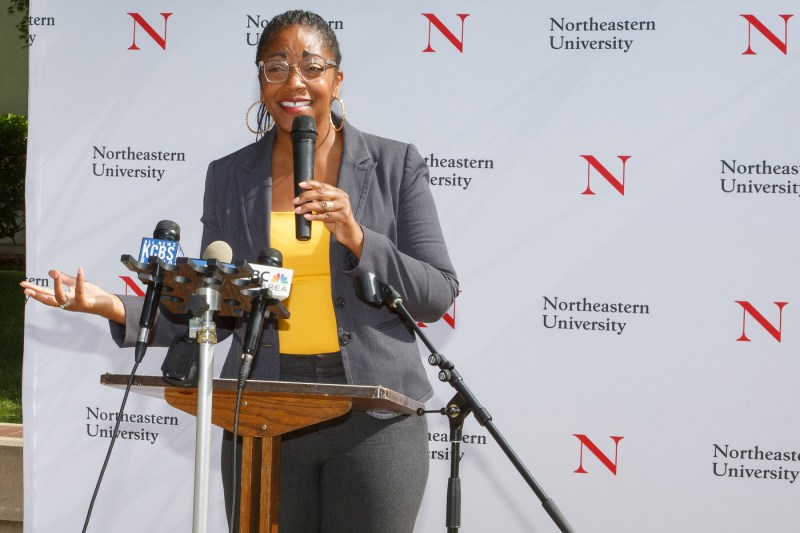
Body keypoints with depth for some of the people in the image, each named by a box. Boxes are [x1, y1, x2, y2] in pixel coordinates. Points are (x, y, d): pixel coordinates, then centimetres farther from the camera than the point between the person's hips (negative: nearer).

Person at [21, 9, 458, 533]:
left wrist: (357, 238, -15)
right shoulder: (229, 176, 8)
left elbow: (439, 296, -1)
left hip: (375, 417, -2)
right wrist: (114, 306, -4)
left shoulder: (395, 164, 2)